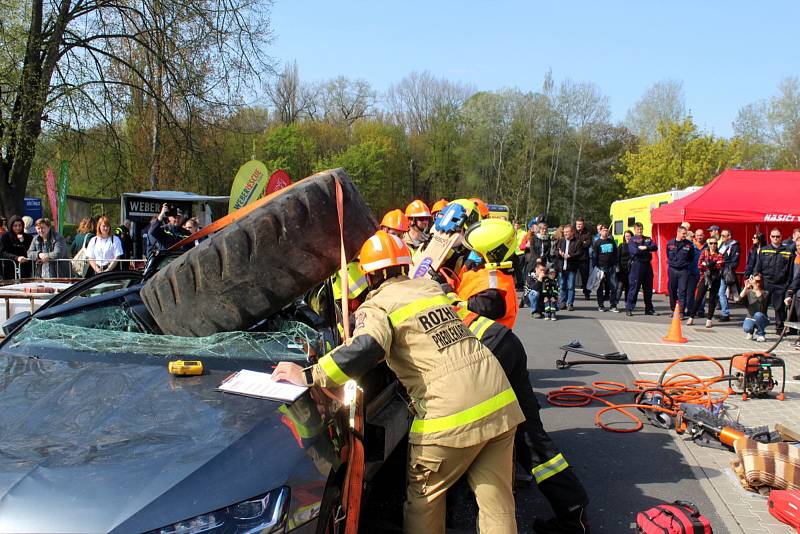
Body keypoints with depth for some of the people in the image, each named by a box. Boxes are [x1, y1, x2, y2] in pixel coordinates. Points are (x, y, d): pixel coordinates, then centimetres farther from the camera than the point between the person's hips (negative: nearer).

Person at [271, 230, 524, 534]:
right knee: (496, 499, 12)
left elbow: (366, 350, -21)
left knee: (424, 497, 16)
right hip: (500, 400, 6)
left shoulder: (377, 306, -1)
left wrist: (308, 376, -18)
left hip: (452, 418, -6)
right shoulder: (431, 287, 19)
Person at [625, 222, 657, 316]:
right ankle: (629, 309, -2)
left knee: (648, 288, 10)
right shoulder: (632, 240, 1)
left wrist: (645, 248, -15)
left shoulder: (648, 239, 15)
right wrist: (648, 251, -6)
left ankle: (649, 309, 18)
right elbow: (635, 251, -16)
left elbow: (655, 247, -1)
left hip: (647, 265, 5)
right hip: (637, 265, -5)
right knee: (634, 287, -6)